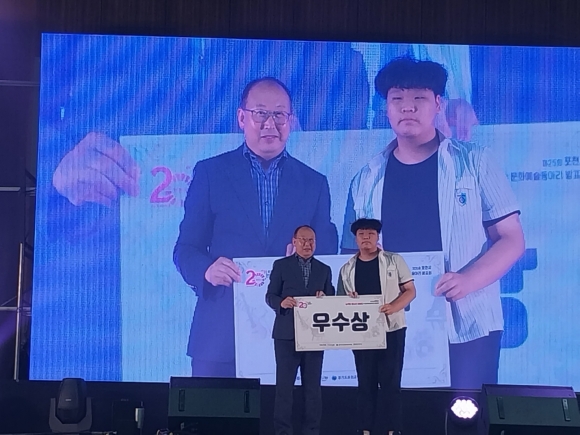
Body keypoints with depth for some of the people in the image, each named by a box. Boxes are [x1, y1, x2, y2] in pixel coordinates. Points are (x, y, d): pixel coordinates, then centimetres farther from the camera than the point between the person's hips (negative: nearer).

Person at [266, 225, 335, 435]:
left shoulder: (324, 269, 13)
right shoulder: (281, 265, 4)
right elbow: (270, 295, 0)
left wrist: (324, 299, -10)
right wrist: (282, 302, -20)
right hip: (287, 334, -2)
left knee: (313, 386, 7)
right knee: (284, 385, 0)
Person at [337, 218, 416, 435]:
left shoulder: (394, 261, 1)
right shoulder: (347, 269, 9)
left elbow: (410, 290, -1)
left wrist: (393, 307, -19)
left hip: (391, 329, -3)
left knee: (390, 382, -2)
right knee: (366, 382, 7)